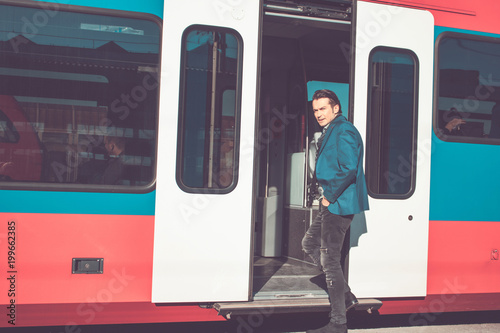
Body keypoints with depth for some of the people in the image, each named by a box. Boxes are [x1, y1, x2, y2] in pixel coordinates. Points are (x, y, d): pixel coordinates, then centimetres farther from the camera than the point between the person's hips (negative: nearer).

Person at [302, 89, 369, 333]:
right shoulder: (330, 132, 17)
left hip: (338, 204, -11)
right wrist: (327, 196, 14)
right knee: (309, 244, 21)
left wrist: (329, 196, -18)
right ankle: (345, 295, 23)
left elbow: (349, 169, -25)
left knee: (329, 259, -7)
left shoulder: (343, 132, -16)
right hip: (331, 203, 11)